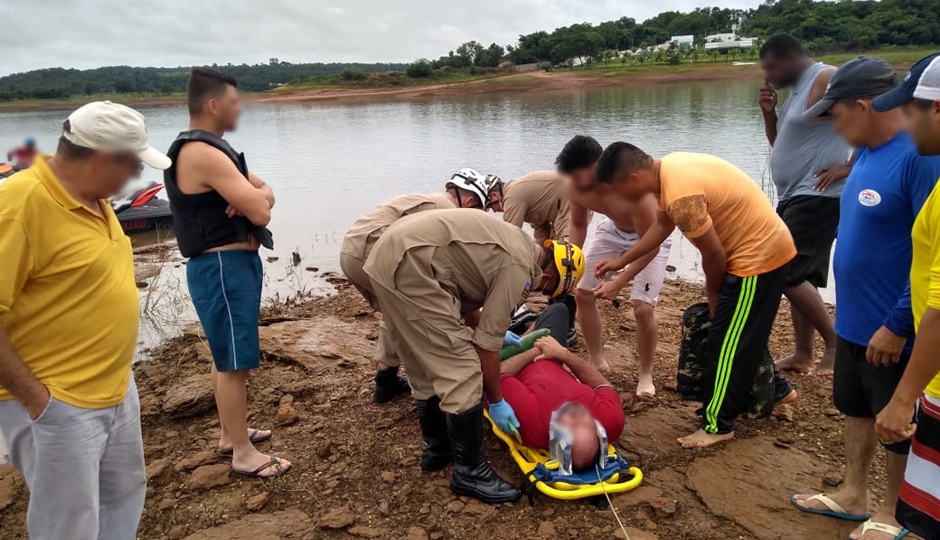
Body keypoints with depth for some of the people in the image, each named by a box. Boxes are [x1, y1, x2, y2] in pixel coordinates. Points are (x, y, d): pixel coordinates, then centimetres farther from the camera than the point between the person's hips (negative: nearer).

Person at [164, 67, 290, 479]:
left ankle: (231, 434, 33)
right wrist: (254, 199, -1)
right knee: (233, 361, -2)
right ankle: (243, 454, 9)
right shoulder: (204, 153, -20)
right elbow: (261, 212, -24)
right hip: (224, 267, -11)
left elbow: (265, 193, 11)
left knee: (226, 357, 19)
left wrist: (253, 195, -12)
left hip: (233, 264, 11)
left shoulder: (213, 149, 14)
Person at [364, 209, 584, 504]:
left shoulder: (517, 245, 18)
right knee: (462, 371, -5)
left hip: (389, 255, 11)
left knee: (430, 363, 20)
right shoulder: (520, 268, -10)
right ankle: (469, 472, 7)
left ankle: (437, 448, 33)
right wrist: (496, 402, 4)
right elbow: (486, 344, -7)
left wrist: (498, 332, 35)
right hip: (409, 266, -11)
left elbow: (465, 295, 27)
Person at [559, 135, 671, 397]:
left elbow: (651, 245, -32)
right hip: (613, 230, 6)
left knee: (643, 308, -16)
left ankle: (645, 373, 10)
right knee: (582, 294, 3)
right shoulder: (576, 187, -24)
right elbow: (578, 224, -3)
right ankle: (598, 362, 21)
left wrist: (619, 283, -33)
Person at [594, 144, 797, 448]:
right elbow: (662, 226, 16)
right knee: (745, 334, 23)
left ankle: (718, 426, 12)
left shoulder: (680, 193, -30)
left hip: (758, 256, -10)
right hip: (763, 247, 10)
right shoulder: (668, 171, 1)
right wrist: (621, 261, 19)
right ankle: (777, 390, 42)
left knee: (726, 341, -1)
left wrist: (712, 295, -2)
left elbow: (714, 255, -21)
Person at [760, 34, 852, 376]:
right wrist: (769, 113, 6)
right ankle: (802, 355, 20)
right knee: (800, 277, 12)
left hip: (817, 197, -10)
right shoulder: (798, 89, 16)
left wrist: (849, 168, -20)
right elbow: (781, 144, 21)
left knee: (786, 274, -12)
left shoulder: (826, 80, -12)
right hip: (795, 197, 10)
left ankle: (836, 343, 1)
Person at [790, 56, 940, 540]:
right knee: (856, 409, 21)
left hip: (892, 329, -8)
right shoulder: (868, 152, 5)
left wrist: (898, 325, -23)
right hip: (853, 320, 9)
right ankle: (853, 494, 39)